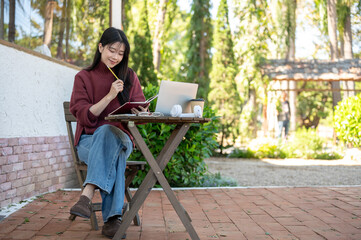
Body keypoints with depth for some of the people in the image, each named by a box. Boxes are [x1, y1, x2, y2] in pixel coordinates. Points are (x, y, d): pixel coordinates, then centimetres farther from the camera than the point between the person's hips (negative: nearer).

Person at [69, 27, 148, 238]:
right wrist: (110, 96, -14)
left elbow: (141, 114, 6)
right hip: (89, 140, -1)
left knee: (108, 132, -36)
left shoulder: (130, 77, 13)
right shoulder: (84, 77, 8)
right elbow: (84, 116, -4)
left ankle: (87, 196, -47)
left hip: (121, 138, 1)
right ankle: (113, 217, -45)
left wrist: (141, 112, -18)